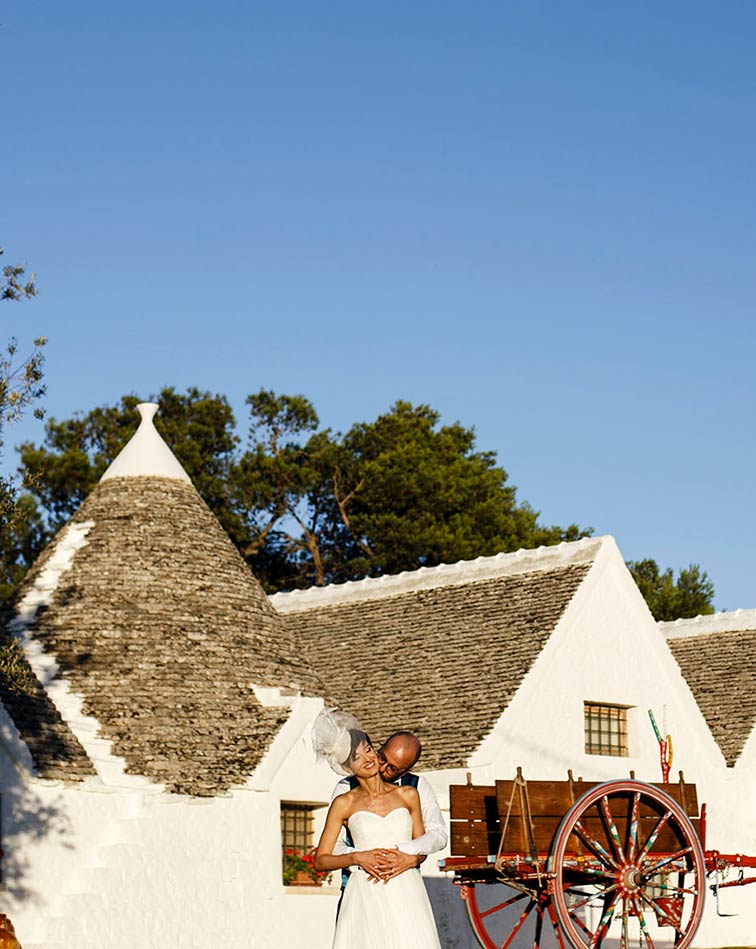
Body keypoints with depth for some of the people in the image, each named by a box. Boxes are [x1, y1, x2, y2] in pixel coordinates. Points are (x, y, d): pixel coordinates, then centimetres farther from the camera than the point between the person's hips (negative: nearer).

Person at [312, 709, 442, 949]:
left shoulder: (407, 795, 8)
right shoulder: (344, 803, 4)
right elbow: (320, 861, 6)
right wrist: (357, 858, -10)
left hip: (406, 895, 1)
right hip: (365, 898, -1)